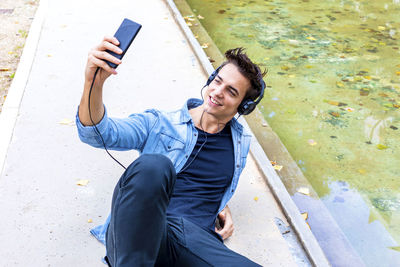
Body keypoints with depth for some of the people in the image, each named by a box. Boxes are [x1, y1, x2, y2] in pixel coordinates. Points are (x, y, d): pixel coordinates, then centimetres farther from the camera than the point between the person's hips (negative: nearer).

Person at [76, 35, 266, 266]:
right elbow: (98, 133, -4)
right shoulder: (160, 124, 9)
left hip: (195, 241, 2)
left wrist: (222, 206, 15)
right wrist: (94, 83, -22)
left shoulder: (240, 143, 20)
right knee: (153, 165, -38)